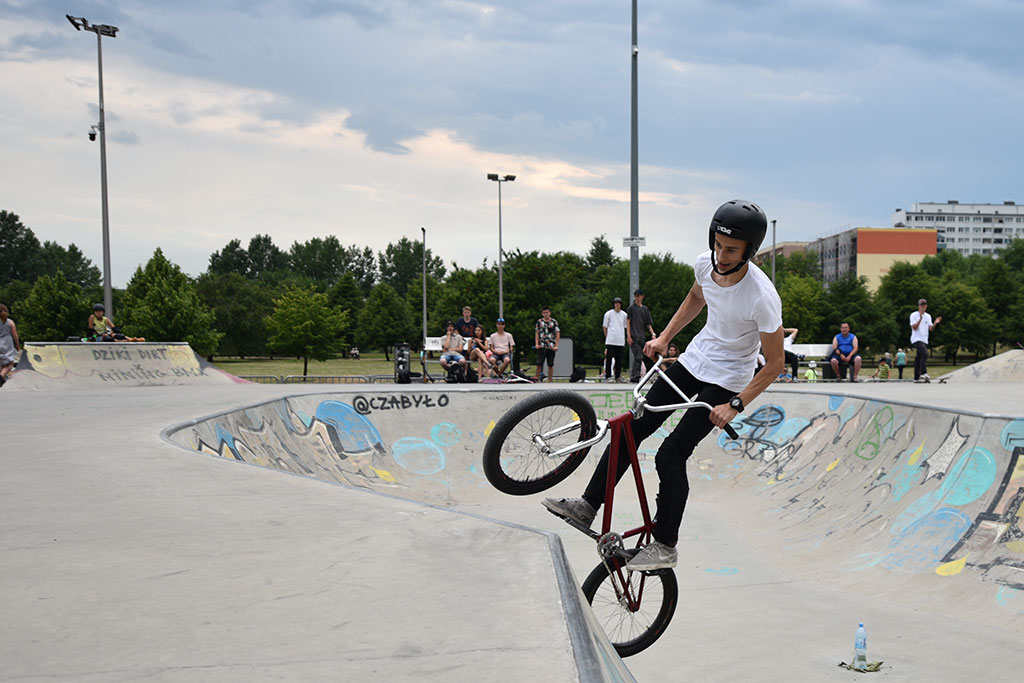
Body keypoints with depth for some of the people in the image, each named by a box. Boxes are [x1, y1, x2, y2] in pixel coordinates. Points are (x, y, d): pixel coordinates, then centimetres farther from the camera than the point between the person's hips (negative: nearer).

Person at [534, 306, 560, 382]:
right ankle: (537, 378, 3)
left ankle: (550, 380, 11)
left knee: (550, 365, 3)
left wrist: (556, 346, -6)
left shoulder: (554, 322, 1)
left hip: (551, 347, -1)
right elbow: (537, 333, 11)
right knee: (539, 363, -8)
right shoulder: (539, 321, 6)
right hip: (542, 346, 1)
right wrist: (536, 344, 0)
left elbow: (558, 334, 2)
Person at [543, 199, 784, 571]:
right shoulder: (705, 263, -11)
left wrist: (735, 405, -19)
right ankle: (588, 506, 10)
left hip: (727, 380, -6)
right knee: (633, 427, 1)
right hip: (694, 359, 6)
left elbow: (775, 363, -18)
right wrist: (664, 337, 10)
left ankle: (665, 546, 2)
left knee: (671, 454, -13)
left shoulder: (762, 297, -28)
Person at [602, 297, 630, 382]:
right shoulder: (608, 313, 2)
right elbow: (604, 327, 8)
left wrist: (628, 337, 12)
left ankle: (618, 376, 10)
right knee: (609, 359, -4)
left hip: (620, 341, 3)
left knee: (619, 360, 4)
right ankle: (608, 376, -1)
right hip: (610, 341, -3)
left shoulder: (624, 314, 10)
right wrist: (607, 337, 6)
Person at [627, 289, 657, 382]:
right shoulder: (632, 307, 2)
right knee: (638, 357, -16)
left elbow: (648, 323, 17)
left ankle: (634, 377, 10)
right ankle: (634, 377, -16)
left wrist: (653, 333, 3)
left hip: (642, 336, 6)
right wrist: (629, 336, -10)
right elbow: (628, 322, -2)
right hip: (634, 336, -6)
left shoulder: (645, 309, 16)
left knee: (639, 358, 5)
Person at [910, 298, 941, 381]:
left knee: (919, 359, 8)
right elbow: (914, 328, -14)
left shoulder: (928, 316, 15)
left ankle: (916, 378, 13)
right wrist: (920, 319, -25)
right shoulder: (914, 315, -3)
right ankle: (923, 373, -32)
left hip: (925, 340, 6)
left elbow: (930, 329, 8)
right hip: (916, 339, -6)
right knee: (925, 353, -28)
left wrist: (935, 323, -11)